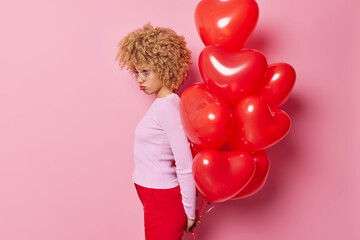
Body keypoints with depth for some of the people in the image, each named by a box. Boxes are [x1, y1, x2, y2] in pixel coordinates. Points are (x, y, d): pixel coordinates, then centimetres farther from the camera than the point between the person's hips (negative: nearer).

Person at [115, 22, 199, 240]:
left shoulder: (167, 107, -21)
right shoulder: (163, 104, 7)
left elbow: (185, 165, -21)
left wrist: (189, 212, -13)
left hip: (163, 199, -8)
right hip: (156, 196, 8)